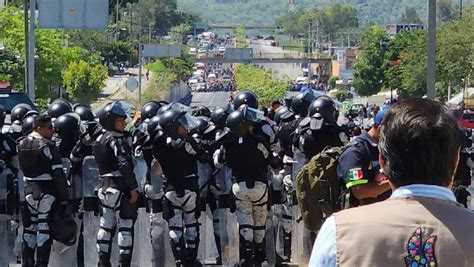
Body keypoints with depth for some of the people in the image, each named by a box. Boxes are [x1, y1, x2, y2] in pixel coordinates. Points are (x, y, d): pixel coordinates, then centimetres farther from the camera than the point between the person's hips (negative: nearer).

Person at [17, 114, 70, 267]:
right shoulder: (48, 146, -13)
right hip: (47, 192, -6)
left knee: (29, 229, 13)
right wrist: (64, 197, -9)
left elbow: (19, 168, 12)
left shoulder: (21, 144, 5)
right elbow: (58, 174, -13)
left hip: (29, 190, 6)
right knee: (44, 230, -2)